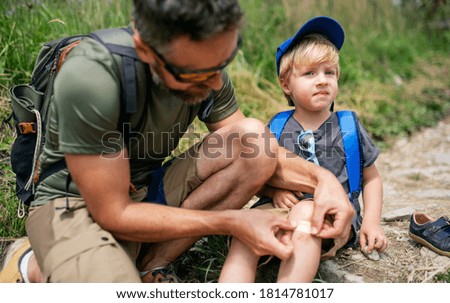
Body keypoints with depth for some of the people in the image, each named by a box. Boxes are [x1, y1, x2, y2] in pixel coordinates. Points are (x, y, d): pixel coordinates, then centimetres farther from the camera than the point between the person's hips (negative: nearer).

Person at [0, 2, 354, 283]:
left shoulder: (205, 66, -10)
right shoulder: (91, 76, -30)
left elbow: (256, 157, 0)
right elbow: (113, 213, -25)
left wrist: (320, 177, -19)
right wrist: (231, 221, -25)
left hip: (147, 193, 6)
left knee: (255, 136, -16)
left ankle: (149, 264, -11)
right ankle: (42, 270, -2)